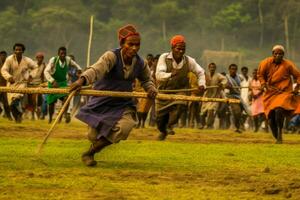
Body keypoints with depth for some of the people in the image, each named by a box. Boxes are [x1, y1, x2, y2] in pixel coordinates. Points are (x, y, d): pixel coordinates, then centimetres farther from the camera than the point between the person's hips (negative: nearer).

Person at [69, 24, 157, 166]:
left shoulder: (140, 64, -5)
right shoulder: (111, 57, -22)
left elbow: (146, 80, 16)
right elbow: (96, 69, -41)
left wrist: (151, 89, -8)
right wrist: (82, 80, -61)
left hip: (123, 103, 3)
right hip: (102, 102, -3)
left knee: (123, 128, -23)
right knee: (94, 136, 3)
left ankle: (90, 153, 3)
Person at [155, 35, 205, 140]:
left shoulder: (189, 61, -7)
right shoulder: (164, 58, -15)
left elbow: (200, 72, 10)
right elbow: (158, 75, -27)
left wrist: (201, 84, -6)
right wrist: (170, 75, -46)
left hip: (180, 90, 0)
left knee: (180, 104, -32)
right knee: (160, 117, 6)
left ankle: (170, 125, -8)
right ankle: (163, 131, 42)